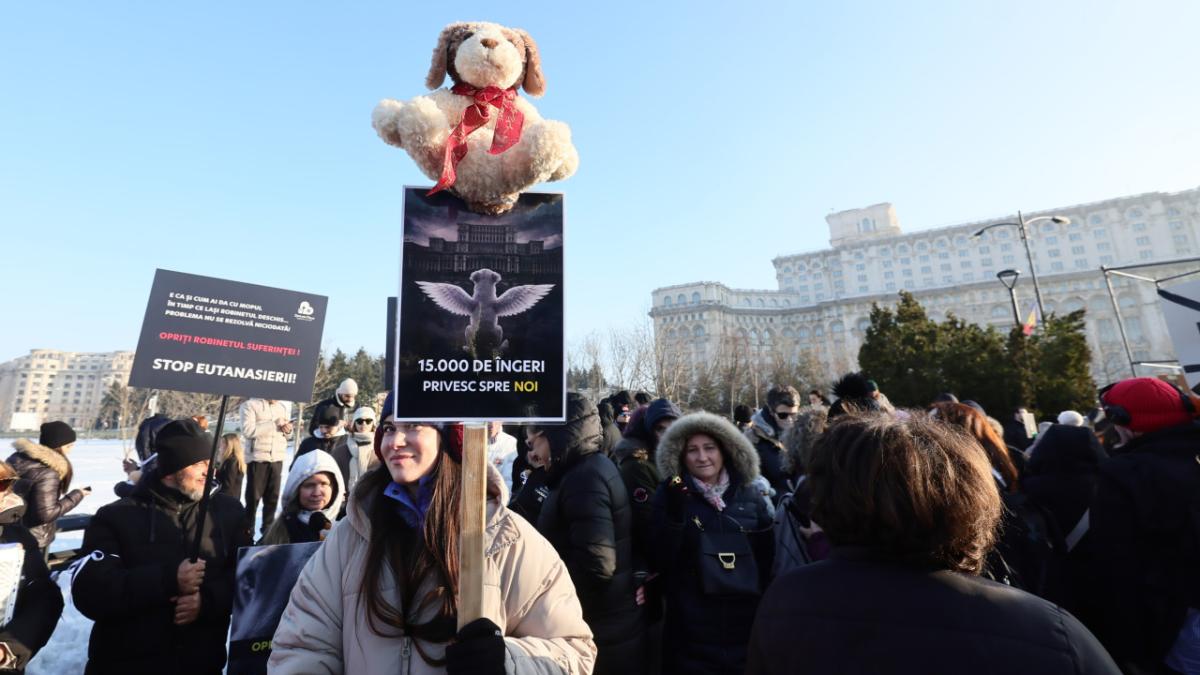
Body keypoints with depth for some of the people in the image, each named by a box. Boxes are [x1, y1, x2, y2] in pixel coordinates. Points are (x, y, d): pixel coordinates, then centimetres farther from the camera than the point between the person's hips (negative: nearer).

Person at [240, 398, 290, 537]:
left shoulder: (282, 407, 13)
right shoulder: (250, 405, -4)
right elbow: (247, 431, -17)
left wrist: (288, 430, -4)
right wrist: (274, 424, -18)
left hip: (277, 459, 4)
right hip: (257, 459, -4)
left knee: (273, 497, 10)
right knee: (253, 497, 7)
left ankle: (268, 529, 23)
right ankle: (247, 530, 21)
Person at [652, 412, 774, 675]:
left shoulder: (749, 496, 1)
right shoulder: (670, 495, -6)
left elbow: (767, 560, 8)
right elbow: (662, 562, -12)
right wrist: (674, 513, -25)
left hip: (747, 621, 3)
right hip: (692, 627, -2)